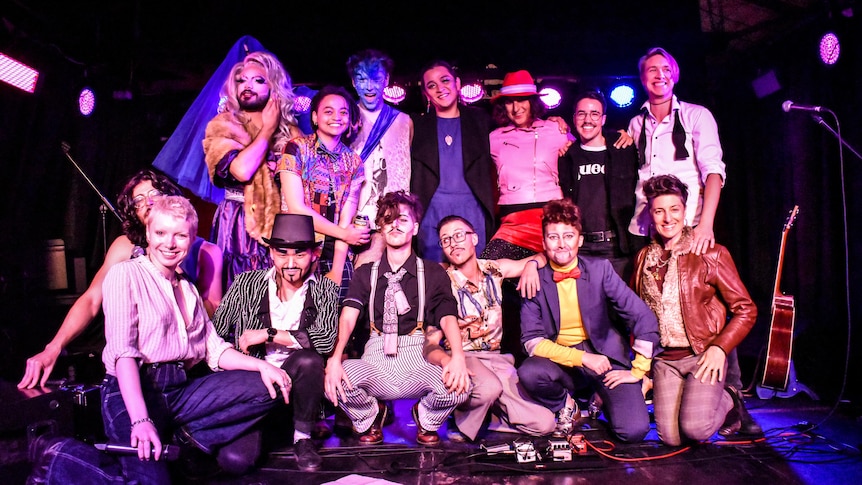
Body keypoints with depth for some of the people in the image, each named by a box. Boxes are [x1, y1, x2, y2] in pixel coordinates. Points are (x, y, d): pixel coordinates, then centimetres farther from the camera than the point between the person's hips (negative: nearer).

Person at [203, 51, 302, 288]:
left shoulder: (289, 130, 10)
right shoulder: (223, 125, 3)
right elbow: (241, 170, -15)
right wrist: (268, 128, -4)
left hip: (283, 227, 2)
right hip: (238, 227, -2)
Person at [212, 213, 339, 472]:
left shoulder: (324, 290, -2)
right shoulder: (246, 283, 0)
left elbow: (326, 339, -18)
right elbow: (214, 334, 2)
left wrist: (268, 334, -17)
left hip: (295, 381, 0)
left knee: (308, 360, -33)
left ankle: (303, 437, -11)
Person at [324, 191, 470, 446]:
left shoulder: (433, 273, 7)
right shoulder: (365, 273, 9)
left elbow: (448, 317, -6)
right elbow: (347, 317, -4)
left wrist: (458, 356, -28)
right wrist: (334, 358, -25)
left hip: (416, 360, 0)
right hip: (375, 362, 1)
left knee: (458, 384, -30)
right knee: (334, 378, -30)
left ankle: (426, 420, 8)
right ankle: (370, 417, 7)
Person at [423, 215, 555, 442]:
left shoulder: (495, 270, 4)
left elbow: (542, 258, 14)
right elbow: (431, 343, -14)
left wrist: (531, 264, -11)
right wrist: (447, 361, -37)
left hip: (498, 361, 4)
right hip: (463, 358, -4)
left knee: (544, 424, -10)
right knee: (489, 388, -38)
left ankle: (484, 415, 9)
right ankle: (463, 421, -8)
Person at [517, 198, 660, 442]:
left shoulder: (600, 269, -6)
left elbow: (644, 318, -5)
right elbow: (532, 341, -12)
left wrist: (638, 370, -8)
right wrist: (582, 358, -22)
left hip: (605, 354, 0)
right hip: (559, 359, 0)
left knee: (634, 430, -21)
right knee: (528, 373, -33)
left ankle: (603, 397, 15)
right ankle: (565, 405, 2)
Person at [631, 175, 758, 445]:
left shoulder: (711, 254, -3)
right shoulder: (644, 258, 9)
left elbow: (746, 310, -2)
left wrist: (719, 347, -14)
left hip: (703, 355, -3)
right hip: (664, 360, 4)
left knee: (694, 428, -20)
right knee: (671, 437, -8)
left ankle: (728, 401, 12)